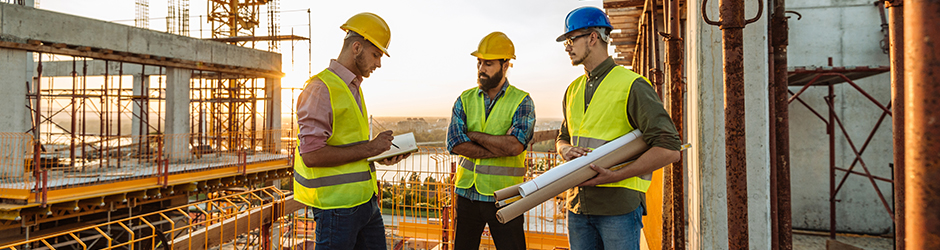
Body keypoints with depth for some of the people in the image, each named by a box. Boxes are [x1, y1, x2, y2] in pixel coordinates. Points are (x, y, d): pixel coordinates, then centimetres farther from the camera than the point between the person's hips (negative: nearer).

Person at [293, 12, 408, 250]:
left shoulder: (353, 88, 16)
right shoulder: (321, 88, -14)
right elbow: (312, 155, -22)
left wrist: (380, 156, 6)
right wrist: (369, 149, -18)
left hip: (365, 200, 9)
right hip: (336, 204, -9)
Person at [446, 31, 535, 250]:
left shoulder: (521, 101, -3)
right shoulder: (465, 100, 5)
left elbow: (515, 145, -19)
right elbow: (455, 144, -9)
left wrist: (472, 135, -11)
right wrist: (501, 149, -16)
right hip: (467, 193, 3)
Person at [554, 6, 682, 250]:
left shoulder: (632, 85, -8)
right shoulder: (573, 90, 14)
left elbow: (669, 149, -14)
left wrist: (614, 176, -18)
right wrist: (566, 150, 0)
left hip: (619, 205, -6)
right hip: (578, 203, 6)